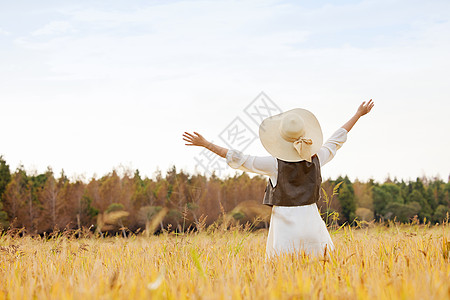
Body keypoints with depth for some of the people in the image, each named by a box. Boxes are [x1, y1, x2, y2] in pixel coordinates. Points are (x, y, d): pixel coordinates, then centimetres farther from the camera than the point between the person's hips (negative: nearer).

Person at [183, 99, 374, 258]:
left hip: (284, 227, -3)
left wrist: (206, 144, -2)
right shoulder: (316, 160, -1)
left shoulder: (276, 164, -11)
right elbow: (337, 140, 15)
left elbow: (239, 160, -9)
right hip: (311, 221, 3)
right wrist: (358, 115, 30)